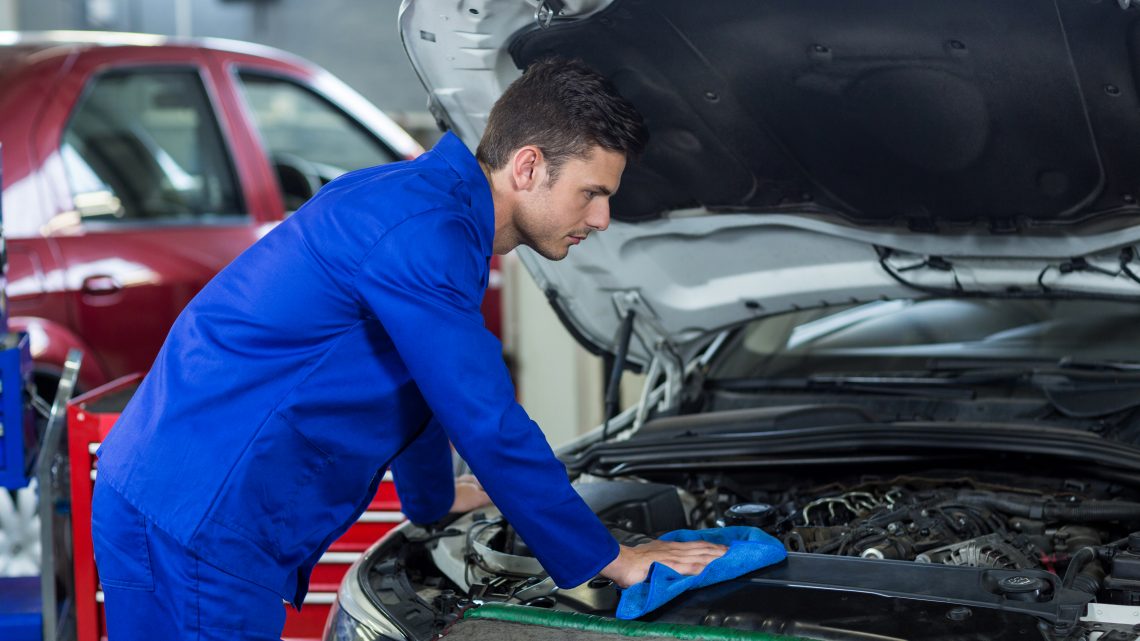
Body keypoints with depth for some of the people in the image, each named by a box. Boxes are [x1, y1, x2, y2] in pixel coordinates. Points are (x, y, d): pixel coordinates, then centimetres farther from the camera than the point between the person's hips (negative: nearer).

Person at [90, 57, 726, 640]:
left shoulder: (432, 203, 14)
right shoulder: (421, 229, -19)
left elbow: (418, 382, 31)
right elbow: (487, 421, -19)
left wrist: (435, 501, 45)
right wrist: (607, 560, -10)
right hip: (193, 524, -10)